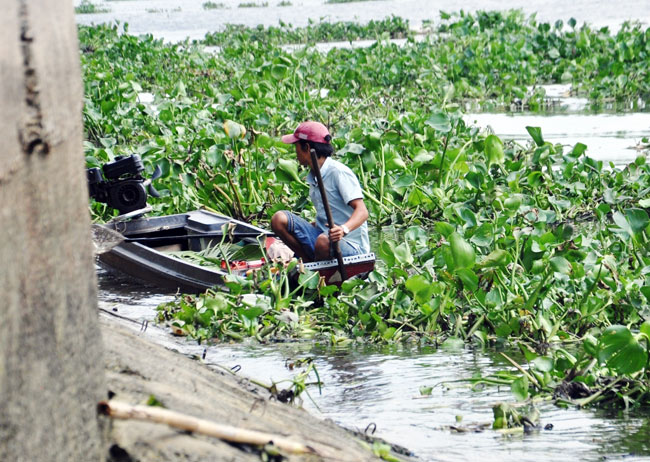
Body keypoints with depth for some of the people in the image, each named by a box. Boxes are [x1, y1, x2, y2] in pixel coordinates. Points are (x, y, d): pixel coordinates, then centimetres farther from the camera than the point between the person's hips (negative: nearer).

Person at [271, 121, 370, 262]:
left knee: (324, 241, -41)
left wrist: (344, 229, -41)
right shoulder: (313, 177, 14)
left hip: (350, 246, -8)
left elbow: (362, 212, -23)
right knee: (279, 219, -7)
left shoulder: (339, 173, -14)